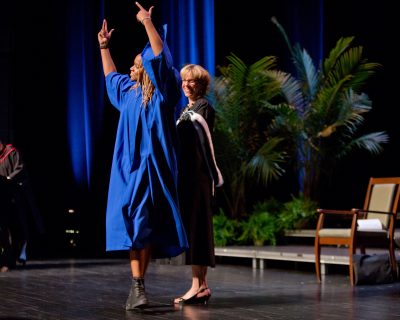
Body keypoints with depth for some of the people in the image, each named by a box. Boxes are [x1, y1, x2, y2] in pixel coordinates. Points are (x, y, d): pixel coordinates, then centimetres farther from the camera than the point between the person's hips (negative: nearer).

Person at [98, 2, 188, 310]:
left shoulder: (161, 92, -2)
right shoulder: (130, 93, 19)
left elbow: (160, 57, -16)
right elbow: (111, 76, 38)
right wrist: (104, 46, 39)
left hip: (150, 166, -6)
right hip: (130, 167, 6)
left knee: (144, 224, -7)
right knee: (133, 223, -2)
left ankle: (138, 286, -3)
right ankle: (137, 286, -4)